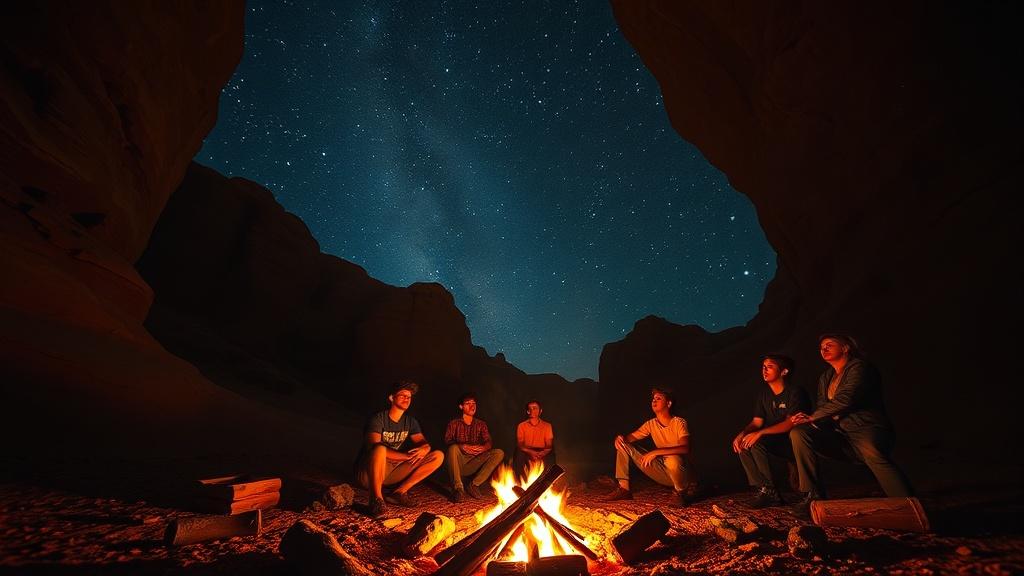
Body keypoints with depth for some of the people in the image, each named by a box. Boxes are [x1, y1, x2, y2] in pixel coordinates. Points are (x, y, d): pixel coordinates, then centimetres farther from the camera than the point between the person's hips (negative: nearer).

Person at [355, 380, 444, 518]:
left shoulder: (410, 422, 6)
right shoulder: (378, 419, -11)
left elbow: (425, 444, 0)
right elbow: (375, 447, -25)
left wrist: (423, 450, -25)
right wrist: (407, 456, -29)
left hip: (393, 472, 6)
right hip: (369, 473, -5)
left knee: (438, 456, -8)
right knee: (380, 448, -39)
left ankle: (399, 492, -12)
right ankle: (376, 499, -22)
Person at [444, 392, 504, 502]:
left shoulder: (481, 424, 15)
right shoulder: (454, 423, 8)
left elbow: (489, 443, 2)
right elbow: (447, 441, -7)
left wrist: (483, 448, -23)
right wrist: (462, 446, -27)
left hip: (474, 463, 3)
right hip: (459, 462, -2)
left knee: (499, 453, -18)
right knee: (453, 448, -33)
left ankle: (474, 485, -17)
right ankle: (457, 488, -27)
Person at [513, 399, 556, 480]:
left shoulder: (547, 426, 6)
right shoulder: (521, 426, 4)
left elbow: (549, 445, -1)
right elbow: (519, 445, -6)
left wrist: (543, 453, -27)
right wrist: (530, 452, -28)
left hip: (542, 454, 1)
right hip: (526, 453, 0)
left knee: (550, 455, -32)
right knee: (519, 454, -34)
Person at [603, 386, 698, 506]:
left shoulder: (678, 423, -17)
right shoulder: (651, 424, 1)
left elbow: (685, 449, -32)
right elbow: (632, 436, 3)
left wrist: (655, 452, -36)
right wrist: (621, 438, -22)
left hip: (682, 474, -5)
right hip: (663, 473, 5)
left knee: (672, 460, -44)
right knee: (622, 444, -3)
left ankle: (681, 492, -9)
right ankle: (624, 488, 0)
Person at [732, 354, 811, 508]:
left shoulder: (796, 392, -14)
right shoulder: (764, 395, 7)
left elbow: (791, 423, -26)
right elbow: (756, 422, 4)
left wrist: (760, 433, -34)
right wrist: (742, 434, -18)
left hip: (796, 442, -7)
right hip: (778, 443, 7)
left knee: (756, 442, -29)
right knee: (743, 443, -14)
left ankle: (770, 491, -16)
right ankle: (761, 489, -11)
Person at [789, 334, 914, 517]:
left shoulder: (859, 367, -4)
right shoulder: (825, 378, 18)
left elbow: (845, 399, -18)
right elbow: (823, 407, 15)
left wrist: (812, 417, -13)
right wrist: (810, 419, -9)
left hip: (867, 430, -6)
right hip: (841, 435, 6)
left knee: (872, 452, -40)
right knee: (798, 433, -16)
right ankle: (814, 495, -15)